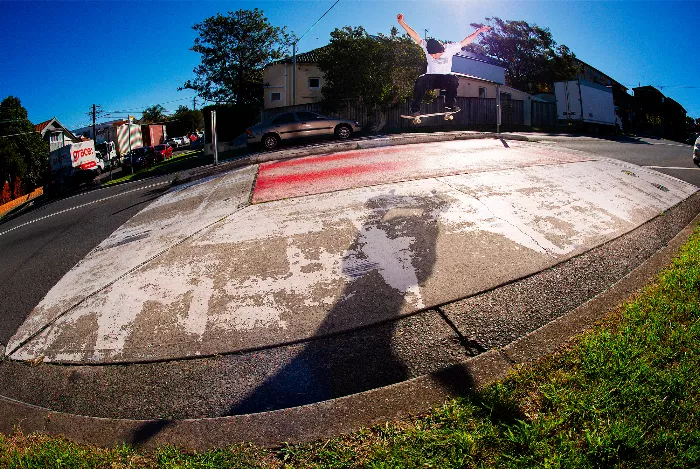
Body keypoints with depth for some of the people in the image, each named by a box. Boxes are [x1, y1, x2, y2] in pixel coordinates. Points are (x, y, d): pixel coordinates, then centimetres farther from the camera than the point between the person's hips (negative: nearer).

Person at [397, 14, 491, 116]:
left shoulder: (450, 48, -10)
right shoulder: (427, 47, -10)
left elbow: (465, 41, -5)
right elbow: (415, 36, -16)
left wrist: (479, 31, -10)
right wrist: (401, 22, -23)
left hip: (445, 78, 0)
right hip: (431, 78, 0)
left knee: (453, 80, -34)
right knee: (420, 81, -33)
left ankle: (450, 105, -18)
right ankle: (415, 109, -27)